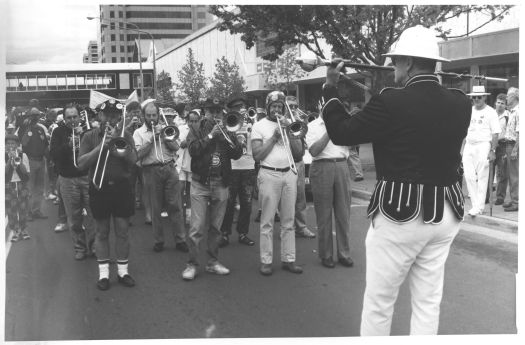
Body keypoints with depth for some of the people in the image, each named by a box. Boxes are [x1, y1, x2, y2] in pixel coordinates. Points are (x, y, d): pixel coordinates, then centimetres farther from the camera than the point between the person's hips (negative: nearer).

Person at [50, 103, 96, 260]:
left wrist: (83, 135, -14)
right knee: (74, 218, 4)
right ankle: (80, 248, 17)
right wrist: (68, 145, -20)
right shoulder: (59, 132, 6)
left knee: (93, 214, -3)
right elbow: (53, 155, -5)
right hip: (68, 180, 0)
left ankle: (93, 246, 11)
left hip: (88, 177, 0)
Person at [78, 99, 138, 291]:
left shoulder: (125, 135, 4)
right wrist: (101, 147, -16)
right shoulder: (90, 136, 2)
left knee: (122, 231, 5)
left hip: (121, 187, 1)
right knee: (102, 232, 7)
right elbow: (81, 164, -8)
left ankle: (123, 270, 16)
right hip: (99, 188, 0)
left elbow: (132, 159, -10)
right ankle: (103, 273, 15)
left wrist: (116, 140, -18)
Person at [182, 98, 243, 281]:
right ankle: (192, 264, 3)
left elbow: (237, 154, -2)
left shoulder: (227, 133, 13)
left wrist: (224, 135, -11)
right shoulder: (196, 132, 5)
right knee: (196, 228, -5)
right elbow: (193, 150, -14)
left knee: (216, 227, 9)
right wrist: (210, 136, -18)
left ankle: (213, 262, 19)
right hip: (200, 184, -3)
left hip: (221, 185, 3)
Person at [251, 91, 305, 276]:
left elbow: (298, 150, 4)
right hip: (269, 175, -4)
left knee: (288, 221, 6)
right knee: (267, 221, -1)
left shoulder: (289, 124, 14)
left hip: (289, 174, 4)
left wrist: (288, 129, -6)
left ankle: (288, 259, 13)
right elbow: (257, 155, -7)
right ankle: (266, 261, 4)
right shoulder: (259, 126, 2)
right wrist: (274, 137, -10)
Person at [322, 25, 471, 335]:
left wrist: (330, 89, 5)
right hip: (446, 213, 6)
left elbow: (343, 133, -8)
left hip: (401, 213, -6)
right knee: (428, 301, 15)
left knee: (378, 302, 10)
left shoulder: (392, 101, -17)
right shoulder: (460, 103, 0)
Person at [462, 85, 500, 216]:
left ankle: (479, 207, 3)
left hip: (483, 146, -5)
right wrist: (462, 149, 11)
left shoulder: (490, 112, -2)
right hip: (469, 146, 5)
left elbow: (495, 134, -6)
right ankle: (475, 204, 12)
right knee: (469, 176, 1)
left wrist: (492, 151, -14)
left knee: (482, 178, -2)